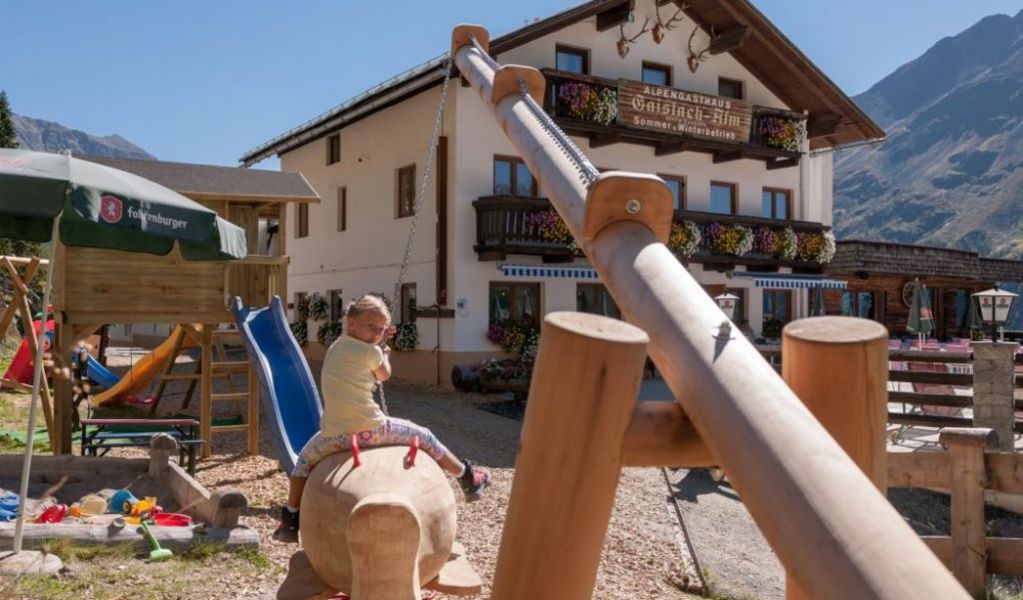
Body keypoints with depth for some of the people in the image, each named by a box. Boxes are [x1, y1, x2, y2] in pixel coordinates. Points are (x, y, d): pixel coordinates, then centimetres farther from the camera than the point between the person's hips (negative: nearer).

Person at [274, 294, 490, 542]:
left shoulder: (334, 348, 14)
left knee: (305, 459, 34)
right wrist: (384, 354, 30)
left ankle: (290, 519, 28)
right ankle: (467, 477, 29)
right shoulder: (371, 352, -7)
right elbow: (384, 375, 14)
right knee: (424, 437, 15)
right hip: (370, 430, -5)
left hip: (333, 436, 5)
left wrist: (377, 339, 32)